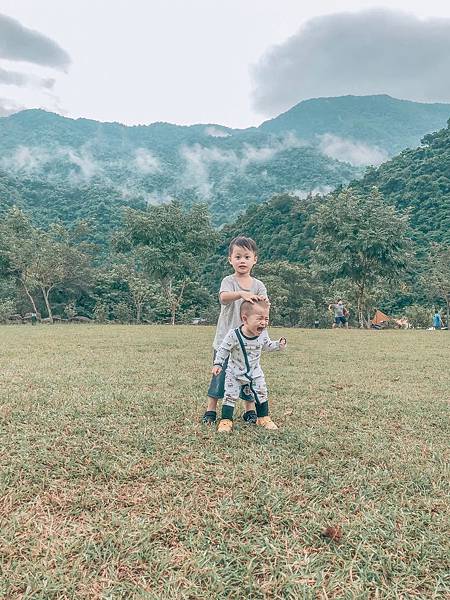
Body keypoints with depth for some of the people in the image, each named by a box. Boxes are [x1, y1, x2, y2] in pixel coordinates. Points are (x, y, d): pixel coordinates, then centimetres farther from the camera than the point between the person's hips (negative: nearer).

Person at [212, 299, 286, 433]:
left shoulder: (262, 333, -13)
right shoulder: (234, 335, -28)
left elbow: (268, 346, 7)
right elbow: (223, 349, -15)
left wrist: (279, 345, -7)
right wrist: (218, 363, -19)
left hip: (255, 372, 4)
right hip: (235, 373, -4)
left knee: (262, 395, 11)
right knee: (230, 396, -2)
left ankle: (264, 418, 29)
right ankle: (226, 421, 11)